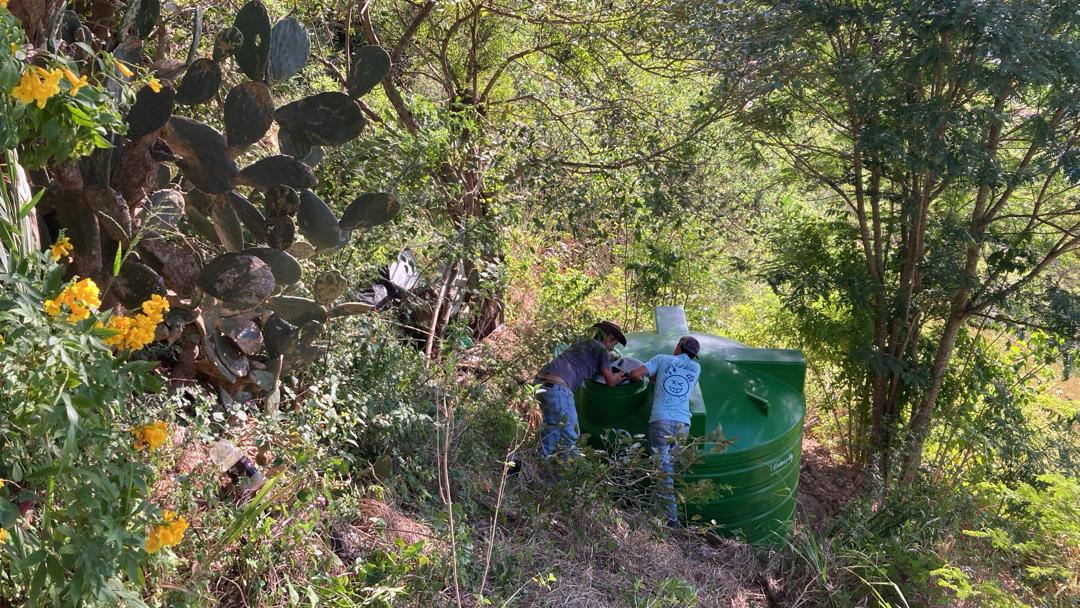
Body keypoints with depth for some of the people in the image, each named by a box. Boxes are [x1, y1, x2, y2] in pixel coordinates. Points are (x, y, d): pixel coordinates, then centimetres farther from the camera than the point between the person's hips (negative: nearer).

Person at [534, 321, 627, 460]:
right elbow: (610, 381, 10)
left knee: (551, 428, 21)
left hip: (540, 381, 9)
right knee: (569, 433, -1)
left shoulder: (579, 343, 28)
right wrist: (618, 378, 32)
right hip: (557, 386, -8)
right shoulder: (601, 349, 7)